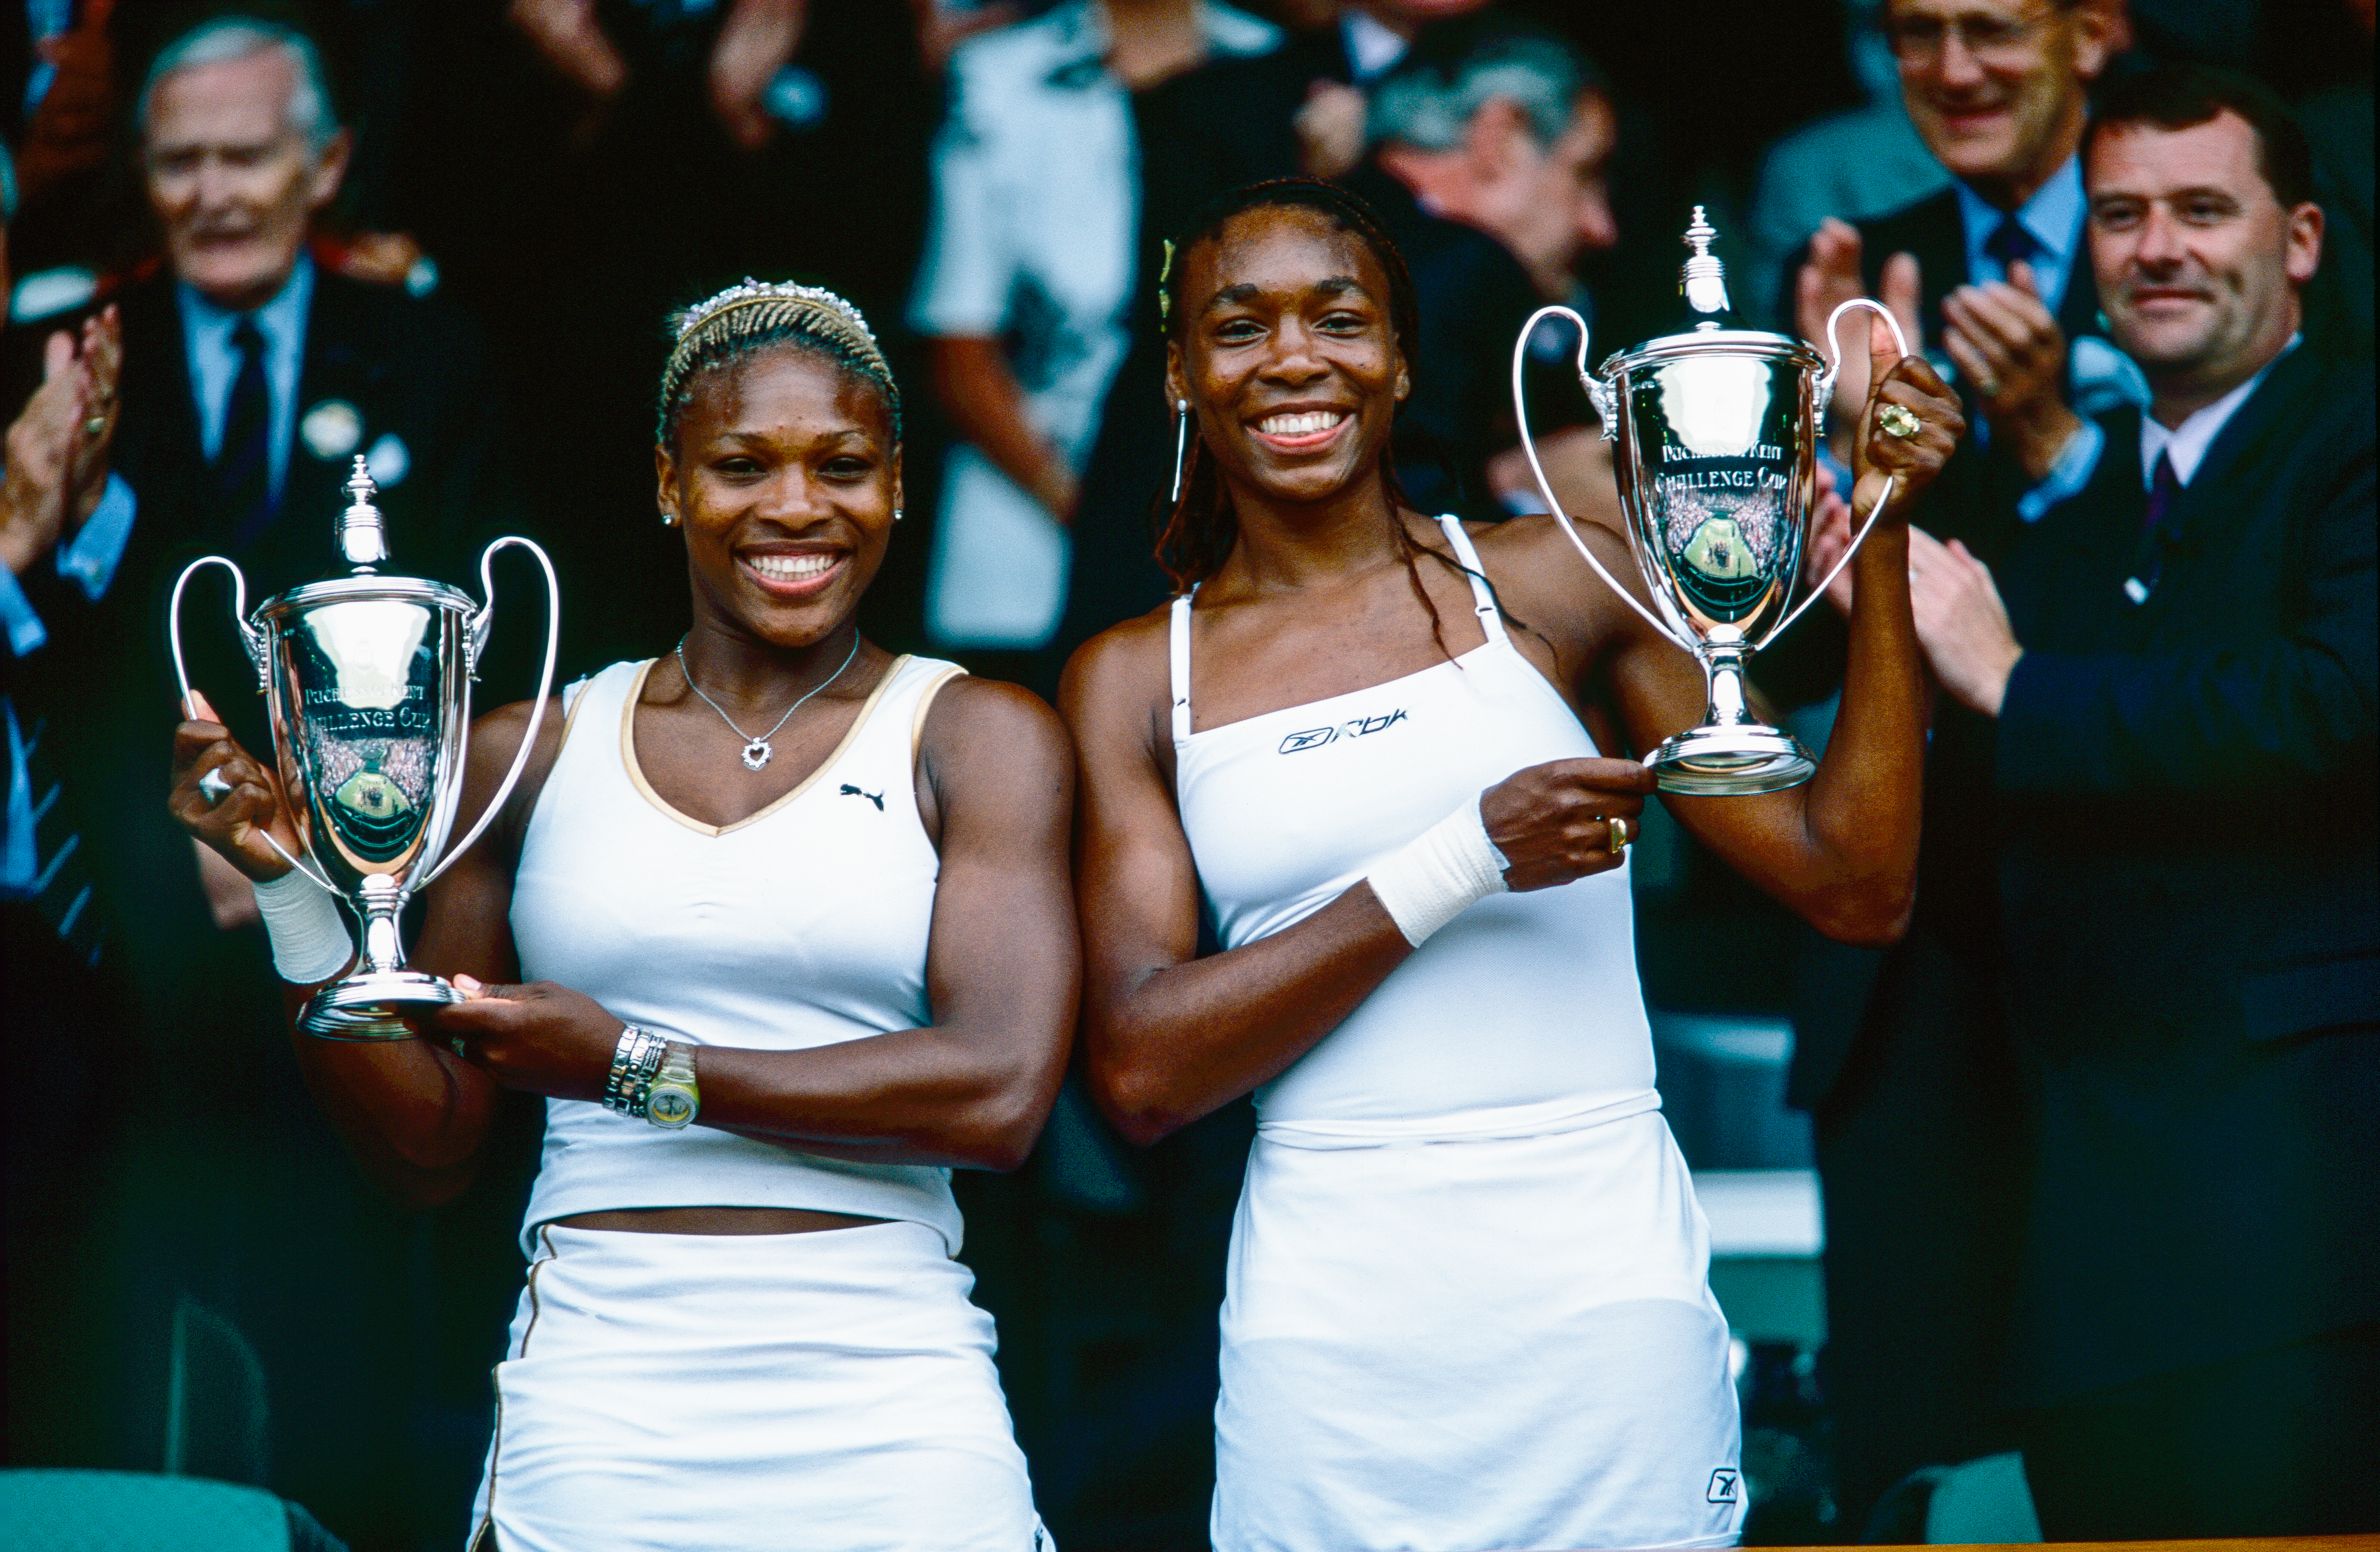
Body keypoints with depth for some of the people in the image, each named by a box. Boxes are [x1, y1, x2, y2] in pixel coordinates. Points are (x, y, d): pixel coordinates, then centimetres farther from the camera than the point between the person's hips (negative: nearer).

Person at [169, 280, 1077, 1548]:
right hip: (595, 1398, 1)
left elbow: (1000, 1093, -9)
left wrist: (633, 1065, -7)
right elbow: (428, 1151, 13)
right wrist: (295, 892, -1)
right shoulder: (530, 754, 11)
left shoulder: (976, 737, 5)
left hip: (887, 1408, -1)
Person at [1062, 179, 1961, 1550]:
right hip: (1326, 1323, 1)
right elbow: (1141, 1071, -3)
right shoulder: (1133, 681, 8)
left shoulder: (1558, 586, 5)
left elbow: (1856, 888, 5)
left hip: (1600, 1294, 0)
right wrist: (1463, 862, -10)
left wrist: (1879, 545, -3)